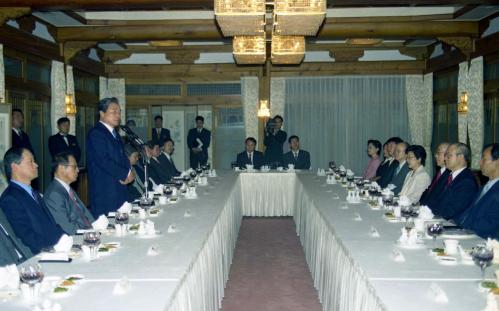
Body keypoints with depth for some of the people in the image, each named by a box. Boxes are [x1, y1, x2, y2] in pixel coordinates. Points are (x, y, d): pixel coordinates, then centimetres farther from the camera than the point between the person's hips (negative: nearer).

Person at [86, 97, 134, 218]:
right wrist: (125, 174, -10)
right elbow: (104, 161, -20)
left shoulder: (113, 132, 18)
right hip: (105, 191, -9)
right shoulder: (96, 133, -11)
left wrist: (129, 171, -2)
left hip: (119, 189, 9)